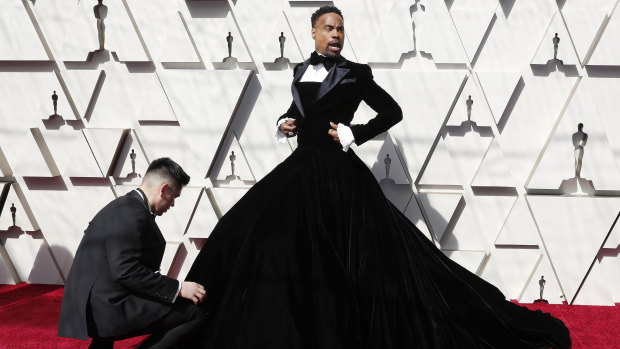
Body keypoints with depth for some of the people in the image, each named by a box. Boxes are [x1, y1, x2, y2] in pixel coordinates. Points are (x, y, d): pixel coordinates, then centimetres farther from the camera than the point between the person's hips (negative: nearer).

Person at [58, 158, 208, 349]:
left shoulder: (126, 206, 17)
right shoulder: (131, 212, -15)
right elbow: (126, 271, -24)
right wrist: (177, 288, -20)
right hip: (109, 305, -11)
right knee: (197, 315, -14)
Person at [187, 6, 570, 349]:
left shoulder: (354, 74, -3)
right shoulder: (301, 71, 12)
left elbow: (392, 111, -1)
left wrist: (355, 134, -10)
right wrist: (285, 122, 6)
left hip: (337, 172, -6)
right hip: (302, 167, 6)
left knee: (347, 255, -7)